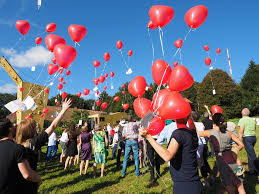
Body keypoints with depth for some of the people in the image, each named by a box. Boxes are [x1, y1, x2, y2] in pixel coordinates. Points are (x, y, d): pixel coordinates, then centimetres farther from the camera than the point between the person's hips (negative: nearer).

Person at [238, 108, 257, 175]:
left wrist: (239, 141, -12)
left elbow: (241, 132, -14)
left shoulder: (242, 120, -8)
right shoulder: (252, 120, 14)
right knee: (250, 153, 18)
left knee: (251, 154, -3)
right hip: (254, 137, 7)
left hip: (247, 138, -7)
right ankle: (251, 169, 27)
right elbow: (254, 129, 23)